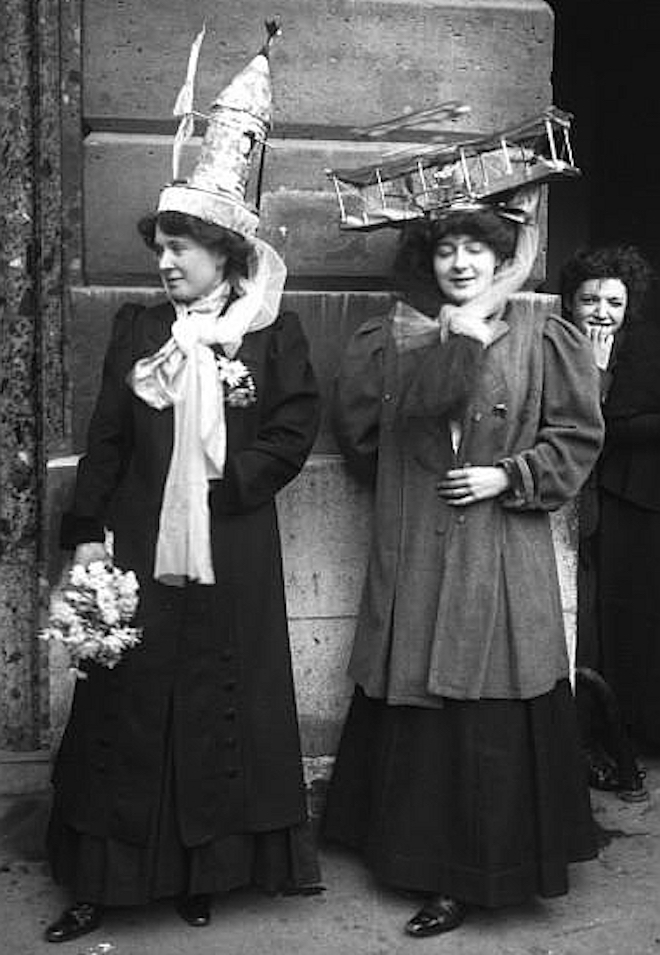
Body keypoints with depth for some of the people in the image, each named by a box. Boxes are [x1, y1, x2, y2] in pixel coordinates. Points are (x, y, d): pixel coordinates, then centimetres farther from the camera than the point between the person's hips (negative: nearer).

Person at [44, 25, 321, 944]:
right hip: (140, 546, 2)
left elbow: (297, 425, -2)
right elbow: (106, 438, 4)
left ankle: (206, 869, 22)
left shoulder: (273, 329, 0)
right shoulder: (136, 327, 7)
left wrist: (228, 483, -12)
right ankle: (102, 877, 15)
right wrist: (86, 533, -3)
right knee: (122, 705, 4)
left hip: (230, 553, -2)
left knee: (220, 709, 7)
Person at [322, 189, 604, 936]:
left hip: (502, 559, -2)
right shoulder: (390, 341, 8)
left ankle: (468, 874, 15)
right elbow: (361, 436, 3)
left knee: (488, 718, 0)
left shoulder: (543, 341, 2)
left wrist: (508, 477, -9)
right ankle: (423, 857, 27)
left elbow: (577, 436, 2)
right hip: (412, 555, 3)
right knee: (415, 712, 8)